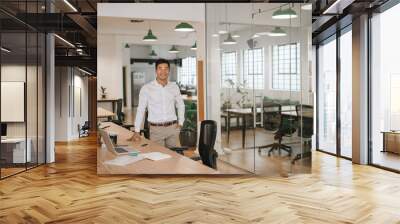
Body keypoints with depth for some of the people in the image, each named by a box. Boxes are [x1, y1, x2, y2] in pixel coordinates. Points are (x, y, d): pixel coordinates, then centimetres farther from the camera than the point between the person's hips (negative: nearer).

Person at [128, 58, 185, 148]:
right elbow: (141, 110, -5)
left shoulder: (174, 87, 4)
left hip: (173, 127, 3)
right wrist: (137, 131, -10)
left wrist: (180, 123, 8)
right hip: (156, 129, -3)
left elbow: (181, 105, 17)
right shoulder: (146, 88, -7)